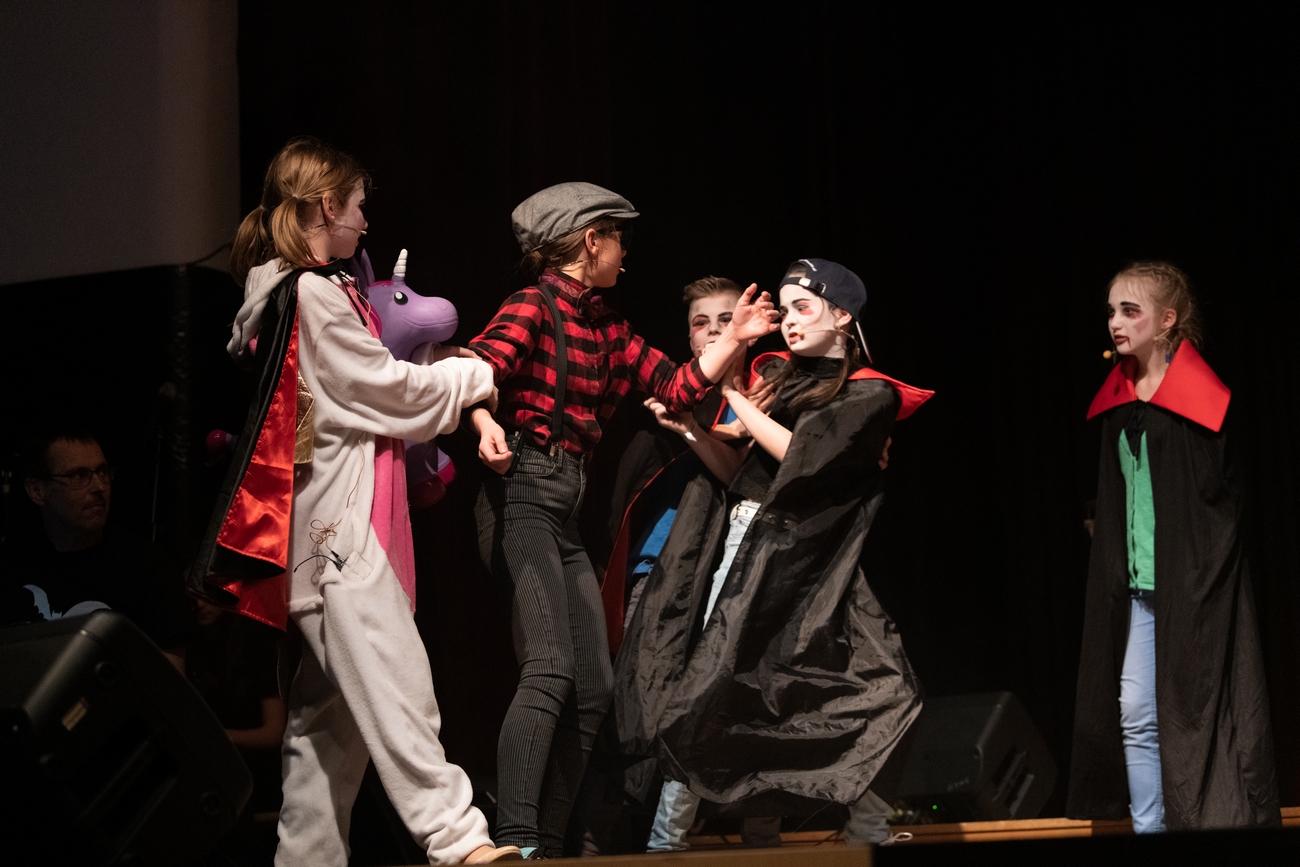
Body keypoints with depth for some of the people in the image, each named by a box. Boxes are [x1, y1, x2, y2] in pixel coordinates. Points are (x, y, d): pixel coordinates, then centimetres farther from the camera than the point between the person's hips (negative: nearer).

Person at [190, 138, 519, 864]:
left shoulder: (294, 290, 18)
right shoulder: (312, 294, -13)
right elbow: (390, 394, -8)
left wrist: (433, 366, 14)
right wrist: (475, 374, 6)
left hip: (334, 523, 11)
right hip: (339, 524, -11)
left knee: (331, 703, 10)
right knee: (393, 685, -15)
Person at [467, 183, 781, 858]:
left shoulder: (607, 329, 20)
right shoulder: (533, 308, -4)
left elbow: (678, 386, 18)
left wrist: (733, 339, 9)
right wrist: (485, 424, -39)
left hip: (566, 510, 9)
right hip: (522, 493, -9)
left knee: (592, 688, 6)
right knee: (550, 668, -23)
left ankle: (546, 842, 11)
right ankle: (515, 840, -27)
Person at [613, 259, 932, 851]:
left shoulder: (869, 395, 0)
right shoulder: (777, 379, 18)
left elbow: (799, 452, -14)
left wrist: (732, 395, -7)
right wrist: (691, 428, 3)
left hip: (793, 565, -6)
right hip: (736, 546, 6)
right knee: (700, 691, -1)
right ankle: (665, 840, 4)